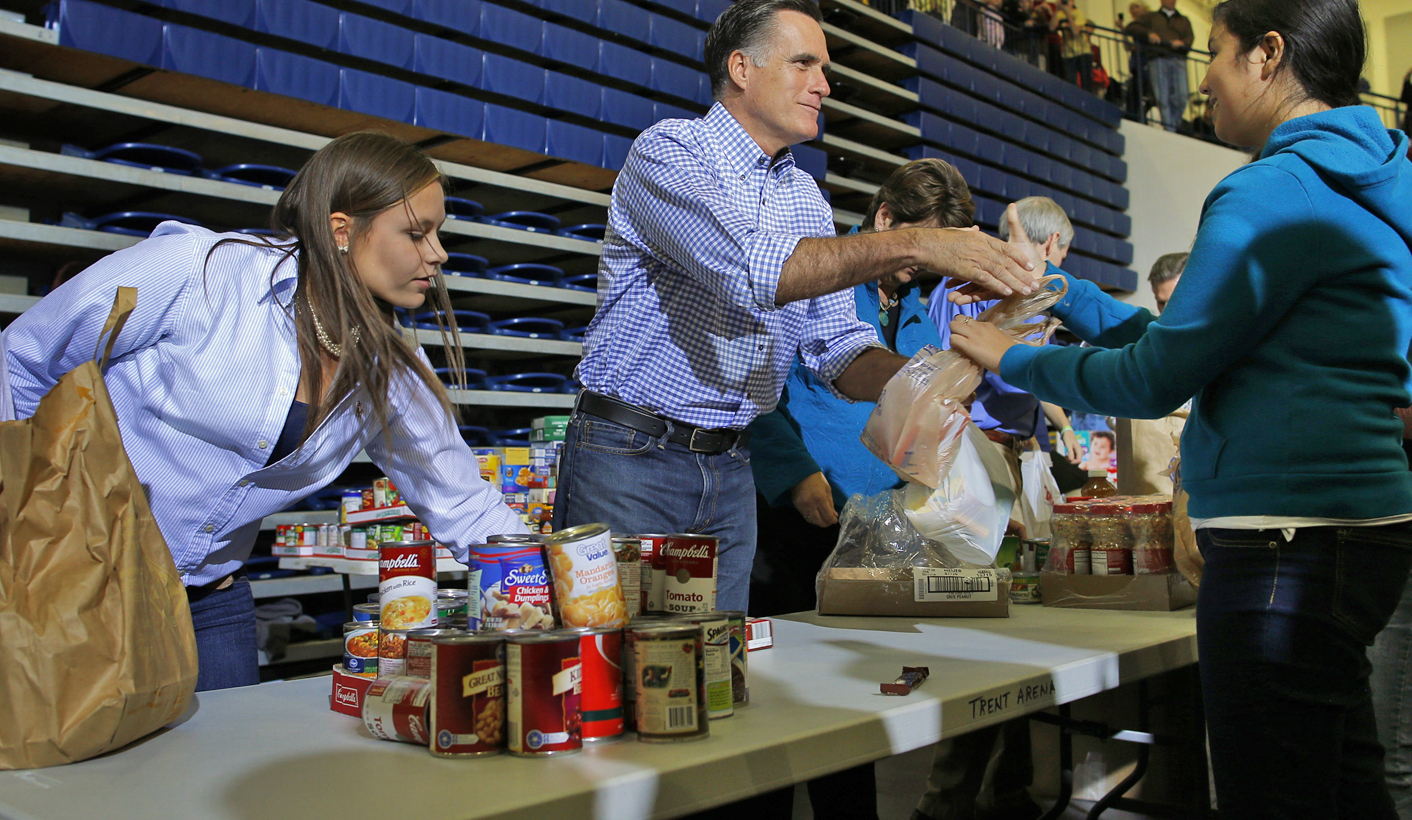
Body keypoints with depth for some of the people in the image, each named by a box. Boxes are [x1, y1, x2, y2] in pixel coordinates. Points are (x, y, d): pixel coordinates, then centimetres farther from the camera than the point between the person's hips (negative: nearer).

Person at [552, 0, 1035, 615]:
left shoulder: (807, 201, 12)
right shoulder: (668, 151, -9)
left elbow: (839, 352, 7)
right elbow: (753, 269, -27)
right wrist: (915, 245, -28)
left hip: (730, 471, 6)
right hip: (628, 455, -6)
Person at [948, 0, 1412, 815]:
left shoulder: (1277, 191, -13)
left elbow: (1156, 380, -12)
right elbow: (1196, 343, 20)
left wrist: (1015, 357, 2)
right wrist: (1062, 295, 21)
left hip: (1289, 544, -11)